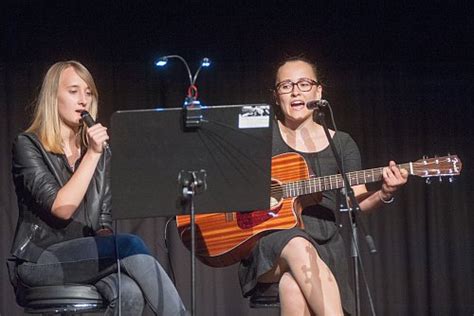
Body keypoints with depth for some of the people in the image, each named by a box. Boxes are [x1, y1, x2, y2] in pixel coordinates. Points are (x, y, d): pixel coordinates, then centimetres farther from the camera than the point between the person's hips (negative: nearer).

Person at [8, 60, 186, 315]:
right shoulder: (27, 146, -3)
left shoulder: (100, 151, 14)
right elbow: (61, 209, -16)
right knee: (131, 245, -29)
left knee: (130, 292, -32)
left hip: (86, 259, 5)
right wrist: (92, 155, -18)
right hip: (39, 260, -5)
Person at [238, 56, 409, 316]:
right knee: (298, 246, -38)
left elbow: (356, 200, 7)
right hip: (268, 243, -1)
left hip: (323, 247, 1)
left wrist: (384, 195, -15)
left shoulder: (341, 144, 13)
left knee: (293, 287, -35)